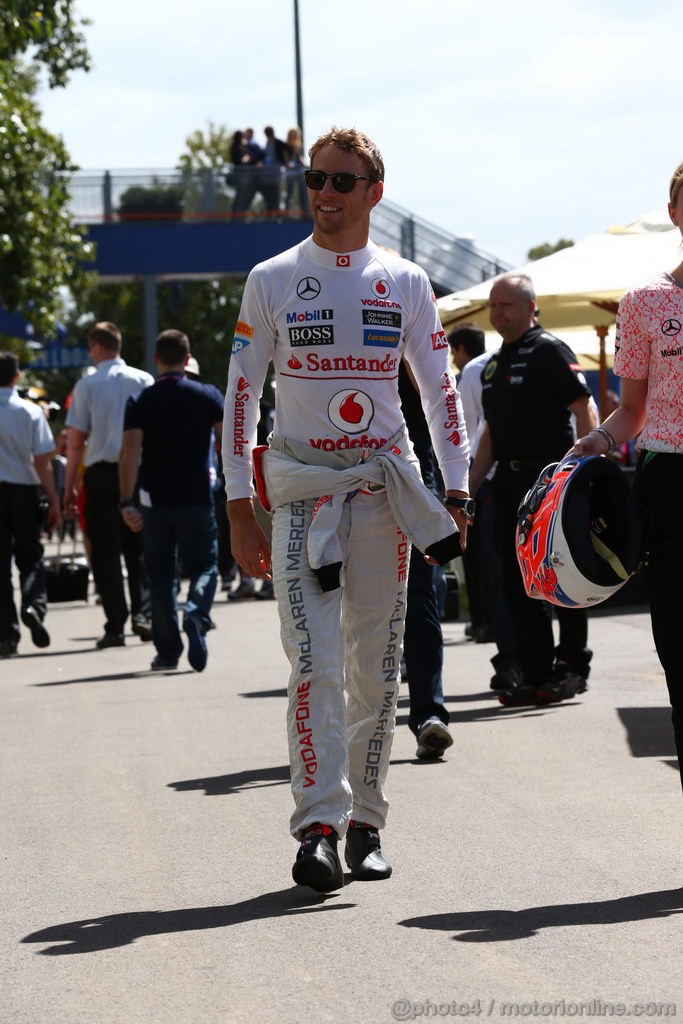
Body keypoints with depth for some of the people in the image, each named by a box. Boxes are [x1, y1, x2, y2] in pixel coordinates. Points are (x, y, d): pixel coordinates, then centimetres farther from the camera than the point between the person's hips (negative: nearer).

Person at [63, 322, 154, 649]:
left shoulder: (86, 386, -3)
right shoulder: (144, 381, 1)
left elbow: (76, 441, -3)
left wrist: (69, 487, 2)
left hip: (101, 474, -2)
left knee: (105, 551, 2)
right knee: (138, 548, 13)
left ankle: (115, 627, -2)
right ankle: (142, 614, 0)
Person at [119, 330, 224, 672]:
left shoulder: (140, 402, -1)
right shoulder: (207, 396, -1)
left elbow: (130, 452, -12)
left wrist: (126, 502, -15)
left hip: (154, 501, 1)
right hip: (197, 499, -1)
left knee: (161, 574, 12)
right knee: (204, 566, 7)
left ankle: (167, 651, 10)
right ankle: (196, 614, -24)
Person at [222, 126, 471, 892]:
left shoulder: (406, 283, 7)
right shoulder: (272, 281, 3)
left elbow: (441, 392, 11)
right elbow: (240, 394, 3)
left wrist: (456, 492, 2)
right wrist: (238, 508, -2)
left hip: (385, 488, 2)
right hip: (301, 489, -2)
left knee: (376, 668, 5)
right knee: (316, 662, -14)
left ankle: (365, 823, 15)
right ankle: (318, 827, -17)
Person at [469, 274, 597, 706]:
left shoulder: (550, 351, -6)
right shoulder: (495, 363, 18)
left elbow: (585, 412, -11)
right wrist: (469, 488, 18)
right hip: (510, 482, 8)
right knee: (518, 581, 5)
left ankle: (573, 666, 5)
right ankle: (536, 673, 10)